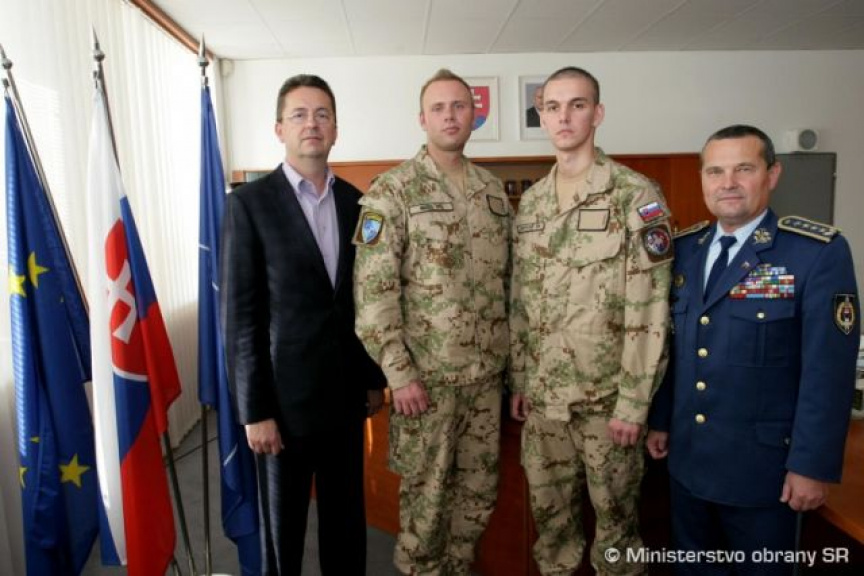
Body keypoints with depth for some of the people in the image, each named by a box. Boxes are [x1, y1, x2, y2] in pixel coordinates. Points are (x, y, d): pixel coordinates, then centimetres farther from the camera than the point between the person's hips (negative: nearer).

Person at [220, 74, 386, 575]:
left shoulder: (354, 201, 6)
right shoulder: (250, 202, -7)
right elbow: (240, 315, -9)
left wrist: (375, 378, 11)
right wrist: (254, 409, -11)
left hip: (347, 393, 4)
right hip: (286, 396, -3)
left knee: (348, 520, 17)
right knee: (283, 528, 14)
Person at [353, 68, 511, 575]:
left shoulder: (494, 189, 8)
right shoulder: (393, 190, -9)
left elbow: (507, 278, 13)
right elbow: (373, 289, -14)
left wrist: (512, 354, 10)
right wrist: (399, 373, -16)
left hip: (487, 371, 5)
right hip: (428, 373, -5)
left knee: (480, 486, 17)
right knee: (426, 489, 10)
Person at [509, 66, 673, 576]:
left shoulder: (635, 195, -10)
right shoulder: (530, 203, 7)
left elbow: (650, 309, -13)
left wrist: (633, 402, -14)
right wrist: (518, 381, 9)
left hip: (607, 396, -4)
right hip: (542, 395, 5)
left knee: (616, 515, 12)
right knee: (550, 510, 18)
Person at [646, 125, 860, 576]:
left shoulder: (819, 252, -13)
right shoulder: (685, 248, 2)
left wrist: (813, 465, -14)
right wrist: (659, 420, 10)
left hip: (761, 464, -4)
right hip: (687, 456, 5)